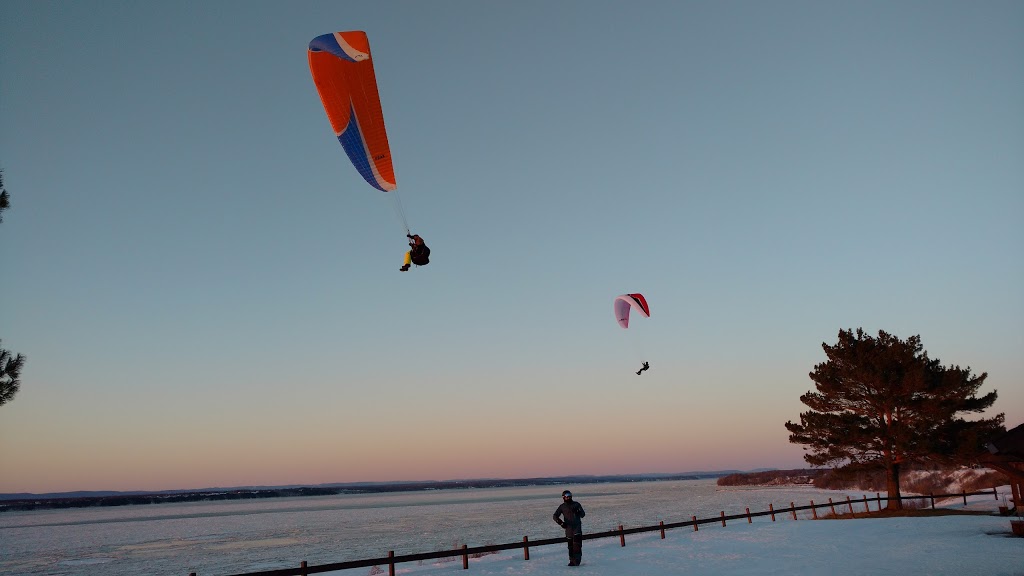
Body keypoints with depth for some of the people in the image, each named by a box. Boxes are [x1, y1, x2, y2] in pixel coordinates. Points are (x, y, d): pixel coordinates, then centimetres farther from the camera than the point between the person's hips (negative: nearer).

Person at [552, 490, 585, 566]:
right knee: (570, 544, 0)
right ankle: (572, 561, 8)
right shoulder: (562, 507, 8)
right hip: (568, 527, 1)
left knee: (577, 542, -15)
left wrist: (578, 511, -14)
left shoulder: (576, 504, 8)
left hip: (577, 526, -1)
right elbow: (555, 516, 6)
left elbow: (583, 514, 7)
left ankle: (577, 559, -13)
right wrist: (561, 522, -8)